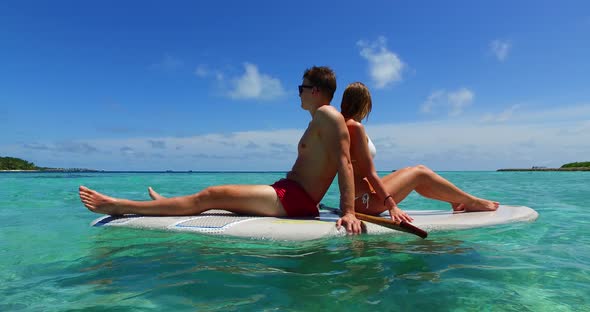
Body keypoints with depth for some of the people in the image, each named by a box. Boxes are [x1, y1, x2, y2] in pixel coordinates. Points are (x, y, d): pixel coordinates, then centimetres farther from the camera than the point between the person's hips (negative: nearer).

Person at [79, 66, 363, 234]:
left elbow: (345, 163, -20)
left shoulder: (327, 114, -9)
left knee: (212, 196, -12)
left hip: (294, 198, -9)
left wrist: (348, 212, -28)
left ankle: (120, 206, -6)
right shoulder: (319, 121, 21)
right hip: (290, 196, 10)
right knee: (215, 197, 16)